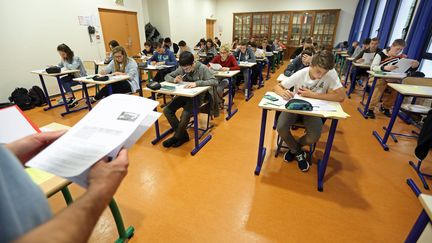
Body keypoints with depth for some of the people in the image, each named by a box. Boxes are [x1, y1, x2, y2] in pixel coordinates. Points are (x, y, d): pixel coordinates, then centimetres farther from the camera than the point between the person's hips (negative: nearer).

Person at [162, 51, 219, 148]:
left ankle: (177, 137, -1)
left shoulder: (202, 68, -13)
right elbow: (167, 76, 10)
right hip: (184, 94, 6)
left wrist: (196, 83, -37)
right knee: (167, 110, -12)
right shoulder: (181, 68, 0)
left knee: (185, 114, -30)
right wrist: (174, 80, -16)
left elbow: (215, 81, -25)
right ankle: (183, 135, 0)